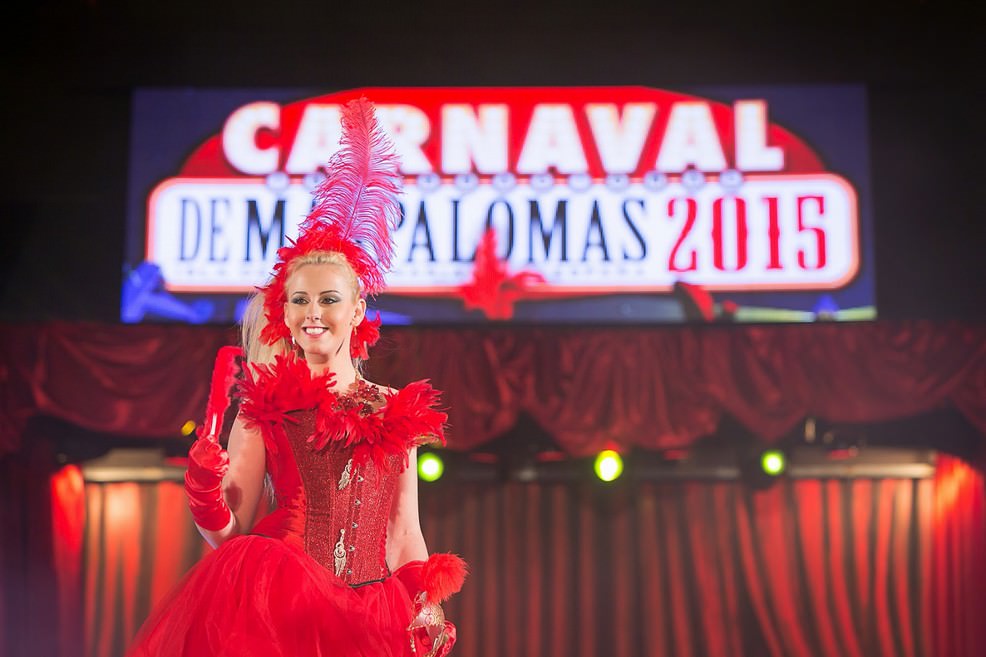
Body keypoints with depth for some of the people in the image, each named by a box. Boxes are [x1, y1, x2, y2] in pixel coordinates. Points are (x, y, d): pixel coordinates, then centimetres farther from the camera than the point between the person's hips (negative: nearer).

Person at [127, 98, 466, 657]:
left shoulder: (396, 413, 10)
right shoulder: (265, 407, 4)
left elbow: (405, 533, 12)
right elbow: (231, 532, 0)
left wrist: (428, 612, 0)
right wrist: (209, 495, -20)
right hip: (283, 612, -2)